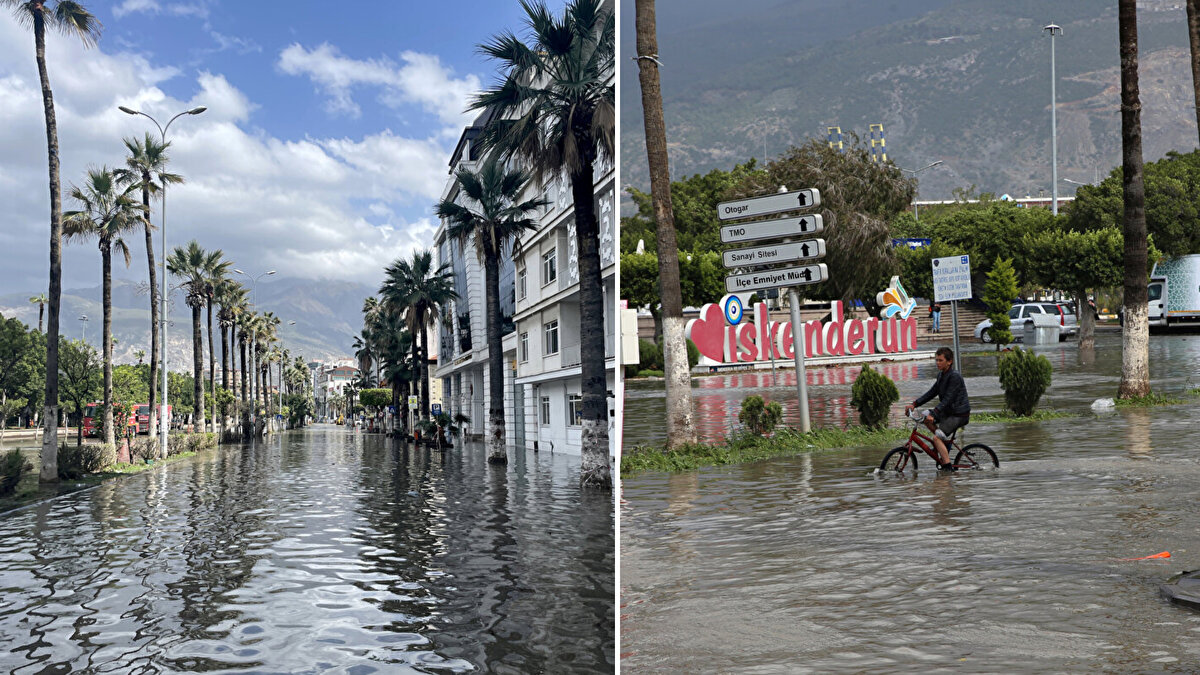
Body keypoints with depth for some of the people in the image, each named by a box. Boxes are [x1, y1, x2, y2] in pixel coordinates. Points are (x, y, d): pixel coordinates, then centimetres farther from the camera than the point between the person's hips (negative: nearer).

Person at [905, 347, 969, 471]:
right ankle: (944, 440, 13)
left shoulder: (955, 376, -21)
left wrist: (933, 414, -35)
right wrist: (914, 404, 2)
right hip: (948, 411, 9)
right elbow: (932, 392, 10)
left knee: (936, 438, -17)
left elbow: (947, 399, -27)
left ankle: (947, 466, -11)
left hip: (959, 414, -9)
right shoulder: (941, 375, 8)